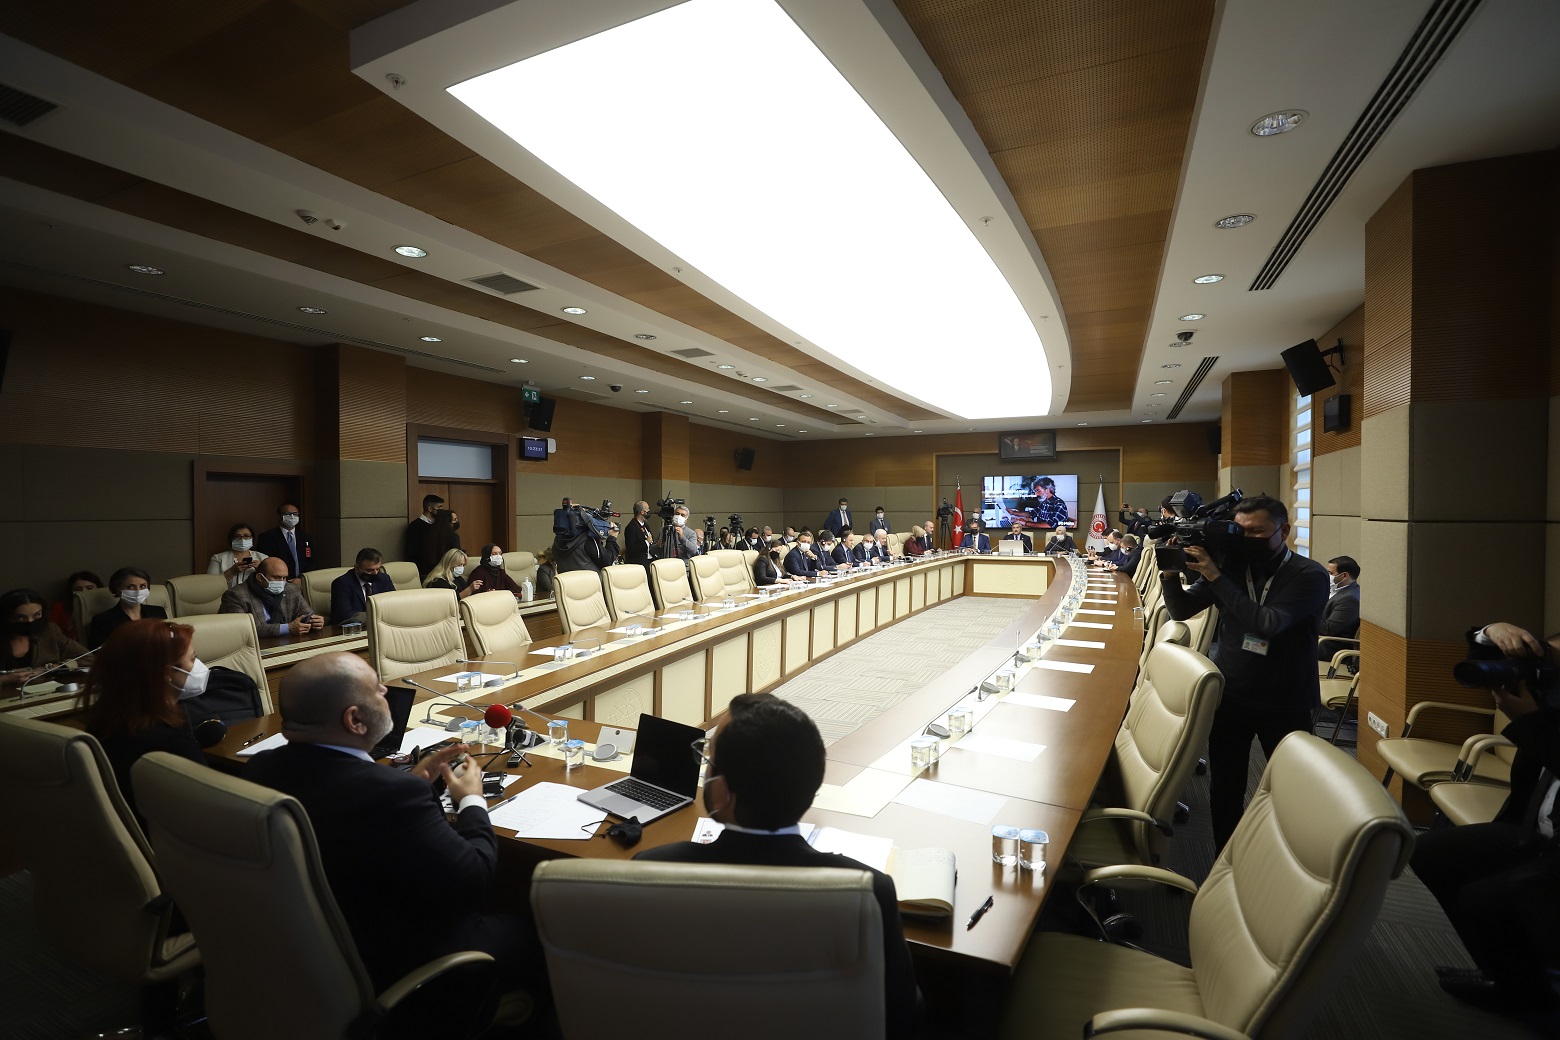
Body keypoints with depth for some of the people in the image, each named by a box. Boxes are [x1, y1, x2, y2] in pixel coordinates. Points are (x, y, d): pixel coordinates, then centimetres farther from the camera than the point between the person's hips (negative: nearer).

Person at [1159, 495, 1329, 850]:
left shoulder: (1309, 576, -11)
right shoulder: (1231, 564, -1)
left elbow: (1268, 623, -27)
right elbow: (1182, 610, 1)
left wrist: (1216, 577, -28)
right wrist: (1171, 573, -17)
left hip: (1285, 703, -2)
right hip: (1230, 694, 3)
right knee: (1225, 789, 11)